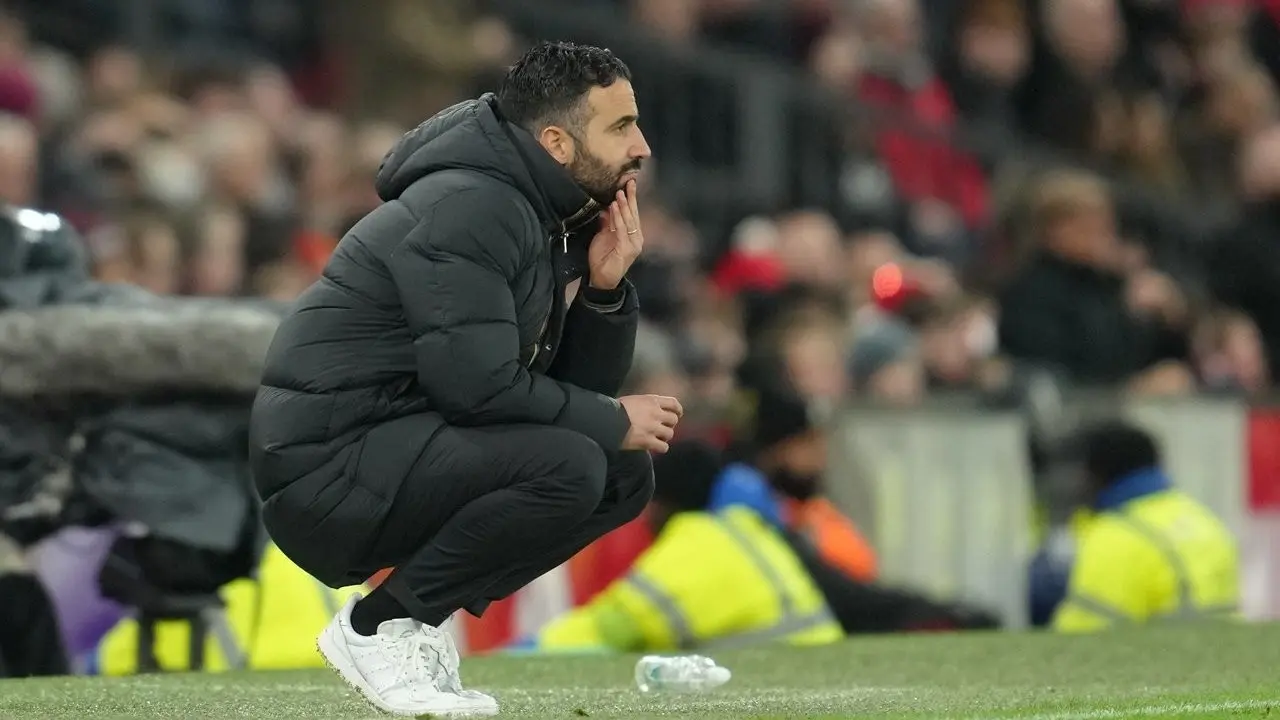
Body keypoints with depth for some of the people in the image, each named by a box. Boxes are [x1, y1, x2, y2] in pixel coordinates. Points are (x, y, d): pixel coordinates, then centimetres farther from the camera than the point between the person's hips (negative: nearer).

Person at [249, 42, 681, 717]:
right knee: (568, 468, -26)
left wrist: (606, 287, -4)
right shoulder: (469, 208, -18)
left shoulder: (561, 219, 12)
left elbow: (586, 381, 14)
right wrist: (614, 423, -12)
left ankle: (420, 614, 5)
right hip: (327, 466, -10)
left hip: (404, 447, 10)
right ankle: (379, 626, -11)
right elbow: (477, 383, -24)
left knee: (626, 475, 5)